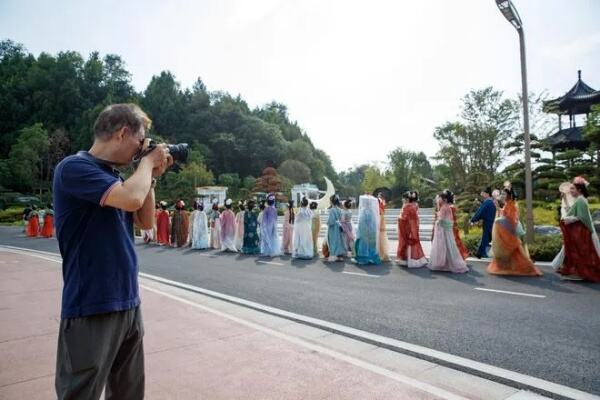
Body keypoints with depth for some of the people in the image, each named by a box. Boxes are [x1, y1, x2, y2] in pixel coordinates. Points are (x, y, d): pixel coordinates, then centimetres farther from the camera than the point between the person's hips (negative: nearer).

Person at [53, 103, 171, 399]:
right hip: (91, 310, -8)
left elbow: (146, 222, 15)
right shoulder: (75, 167, -14)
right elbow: (131, 198, -29)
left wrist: (151, 175, 6)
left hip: (128, 303, 8)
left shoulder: (113, 175, 11)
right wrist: (147, 161, -10)